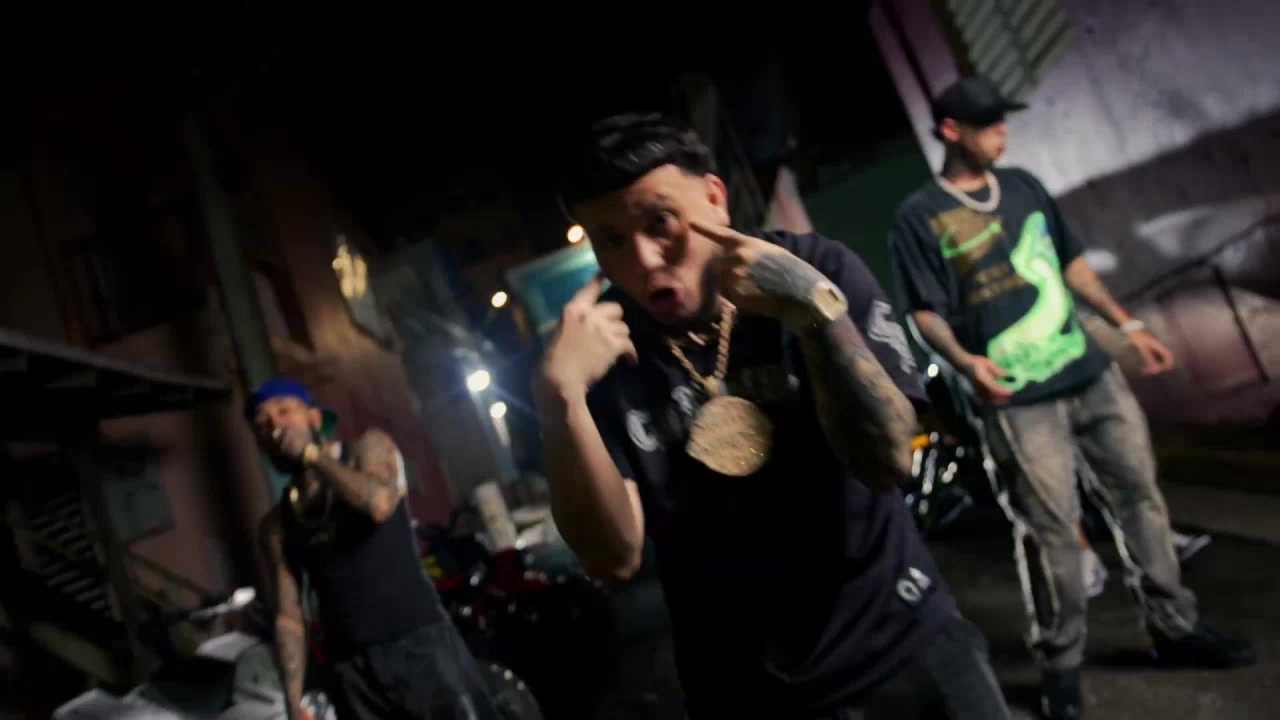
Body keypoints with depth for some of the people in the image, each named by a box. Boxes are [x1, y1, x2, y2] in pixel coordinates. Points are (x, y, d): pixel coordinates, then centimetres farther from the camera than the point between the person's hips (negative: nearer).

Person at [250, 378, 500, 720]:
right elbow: (288, 615, 10)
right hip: (350, 670, 3)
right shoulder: (276, 524, 11)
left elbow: (379, 502, -19)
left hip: (421, 644, -3)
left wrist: (311, 453, -9)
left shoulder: (369, 448, 3)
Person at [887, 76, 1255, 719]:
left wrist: (1127, 324, 16)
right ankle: (1061, 663, 14)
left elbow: (1070, 263, 20)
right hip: (1018, 398, -6)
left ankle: (1174, 627, 30)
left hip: (1092, 373, 6)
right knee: (1054, 528, -3)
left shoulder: (1023, 185, 13)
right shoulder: (919, 217, -6)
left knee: (1141, 494, 13)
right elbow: (925, 312, -11)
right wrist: (966, 360, -28)